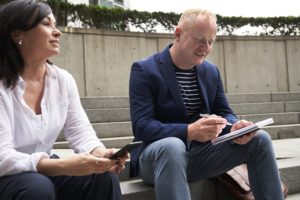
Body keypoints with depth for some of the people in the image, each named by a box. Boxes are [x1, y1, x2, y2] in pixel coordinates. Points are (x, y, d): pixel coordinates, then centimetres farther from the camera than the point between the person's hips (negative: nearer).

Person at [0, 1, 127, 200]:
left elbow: (81, 132, -4)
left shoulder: (63, 80, -2)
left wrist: (101, 155, -27)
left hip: (45, 169, 5)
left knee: (105, 177, -19)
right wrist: (64, 166, -38)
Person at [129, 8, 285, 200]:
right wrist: (189, 131, -35)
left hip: (199, 153, 6)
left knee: (259, 139, -9)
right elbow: (141, 127, -20)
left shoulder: (212, 71, 9)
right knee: (173, 147, -40)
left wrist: (234, 128, -16)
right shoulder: (144, 70, -11)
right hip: (157, 153, -5)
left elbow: (224, 113, 10)